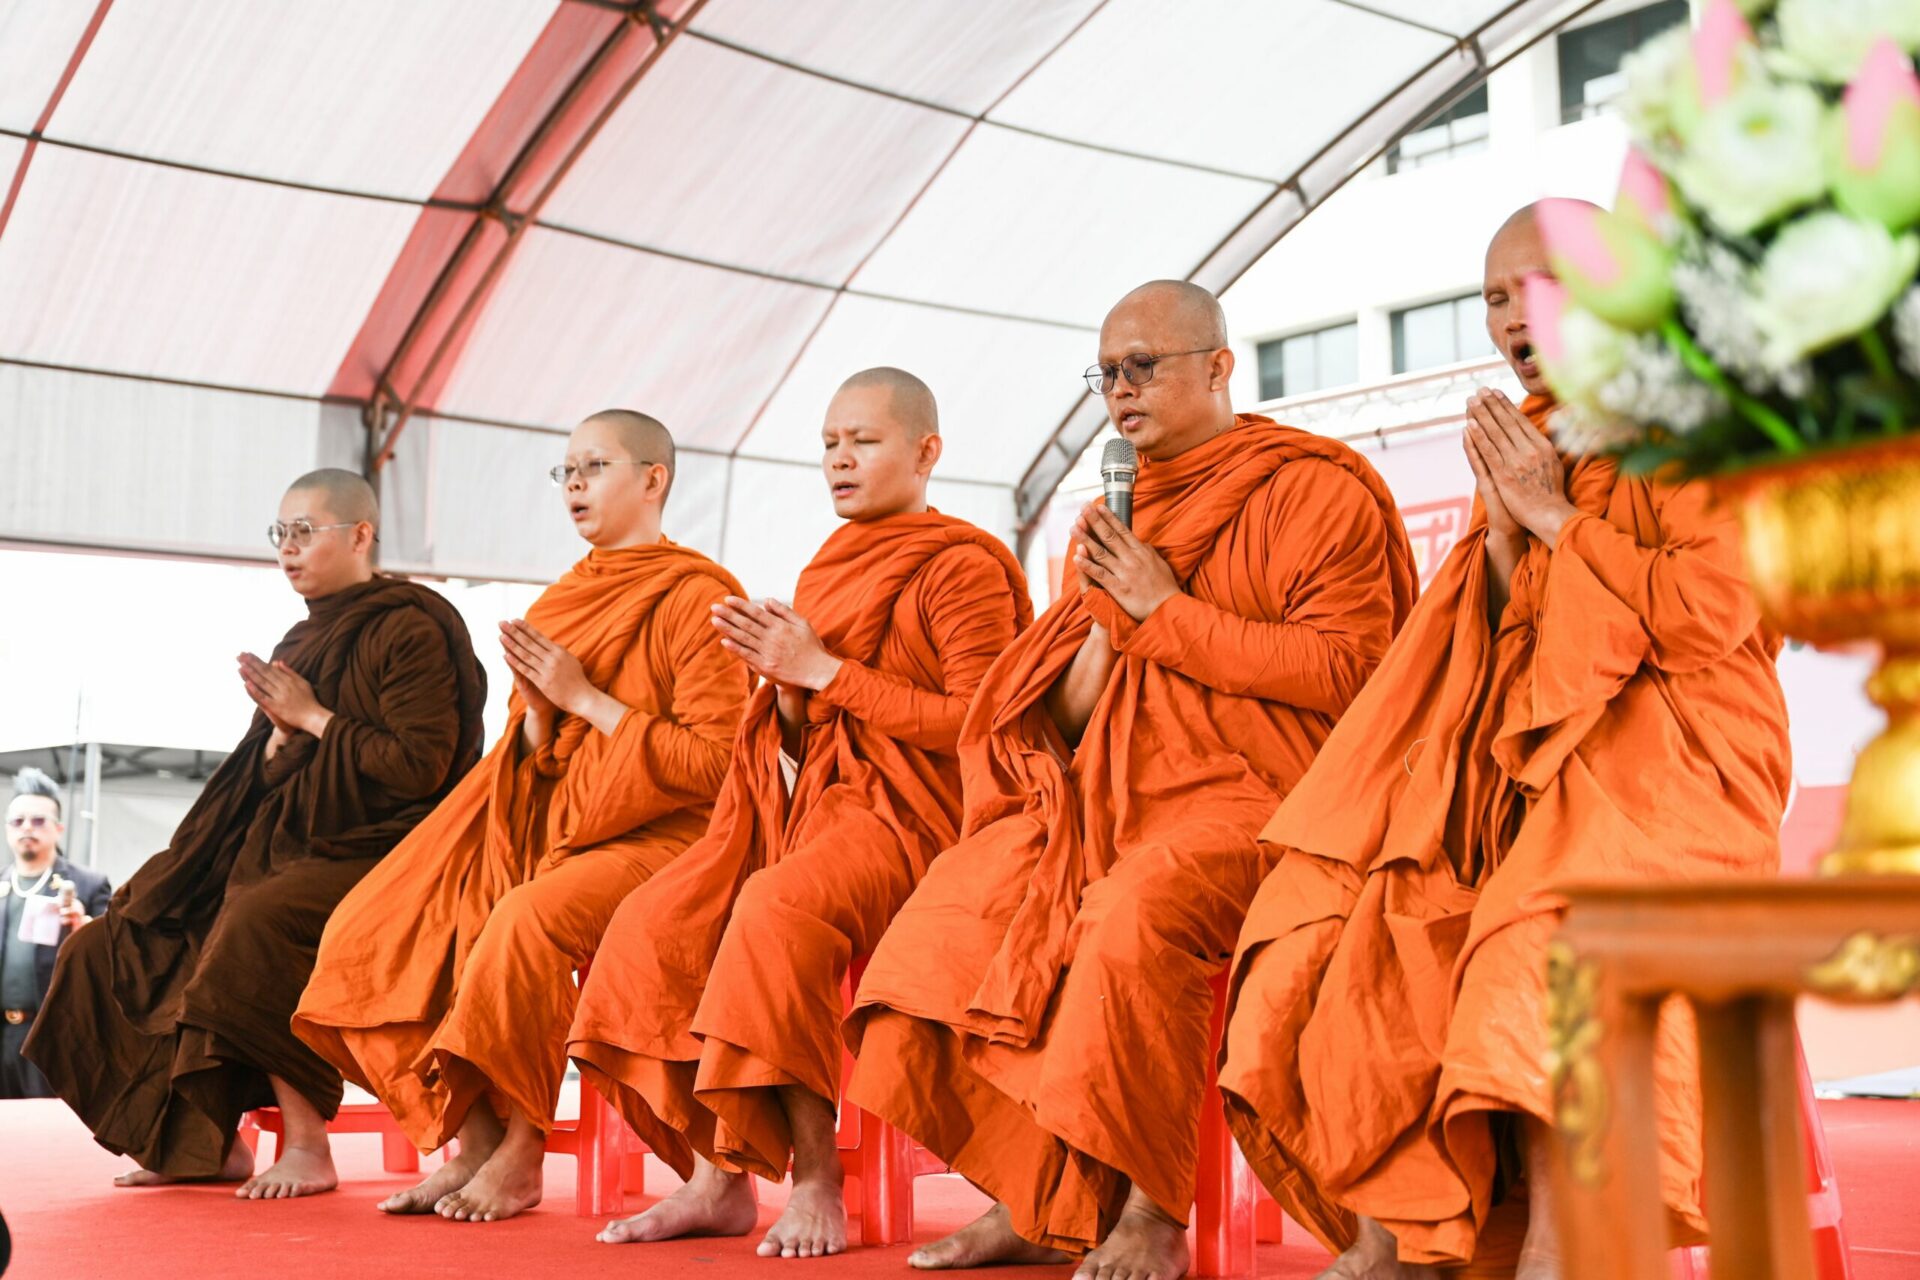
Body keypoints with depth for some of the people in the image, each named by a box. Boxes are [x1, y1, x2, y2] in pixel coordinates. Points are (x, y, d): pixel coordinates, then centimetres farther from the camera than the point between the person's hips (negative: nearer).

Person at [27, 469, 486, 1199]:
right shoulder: (304, 641, 16)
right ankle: (207, 1137, 0)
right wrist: (281, 730, -4)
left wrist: (314, 717, -9)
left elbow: (422, 767, -17)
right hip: (297, 845, 9)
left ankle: (307, 1144, -22)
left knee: (255, 920, -32)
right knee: (144, 925, -2)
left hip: (381, 853, -9)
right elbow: (269, 782, 17)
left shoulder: (410, 632, -7)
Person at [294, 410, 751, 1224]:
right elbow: (532, 761, 18)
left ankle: (521, 1155, -20)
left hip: (657, 835, -8)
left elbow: (712, 759, -14)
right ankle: (471, 1141, -9)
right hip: (551, 828, 8)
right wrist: (538, 709, -5)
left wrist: (584, 698, -12)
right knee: (376, 929, -9)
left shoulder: (697, 597, -6)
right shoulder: (563, 601, 17)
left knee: (526, 921, -35)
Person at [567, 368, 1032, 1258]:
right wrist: (782, 678, 0)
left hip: (903, 808, -7)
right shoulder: (831, 567, 23)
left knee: (777, 908, -35)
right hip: (803, 797, 8)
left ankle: (816, 1182, -24)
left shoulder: (962, 567, -1)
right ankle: (715, 1174, -11)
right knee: (655, 921, -15)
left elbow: (973, 723, -11)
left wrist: (824, 670, -11)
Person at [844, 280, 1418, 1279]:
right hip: (1109, 790, 7)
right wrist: (1106, 617, -3)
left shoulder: (1314, 489, -1)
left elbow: (1343, 668, -15)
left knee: (1133, 917, -34)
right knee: (952, 914, -10)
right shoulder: (1131, 504, 19)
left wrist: (1166, 610, -12)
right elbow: (1065, 716, 20)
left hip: (1247, 790, -7)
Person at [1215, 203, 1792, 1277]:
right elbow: (1491, 651, 14)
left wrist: (1554, 515, -7)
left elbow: (1705, 616, -13)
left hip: (1669, 757, -6)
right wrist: (1503, 526, -2)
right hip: (1523, 764, 6)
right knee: (1356, 925, -16)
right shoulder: (1525, 443, 18)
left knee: (1549, 945, -35)